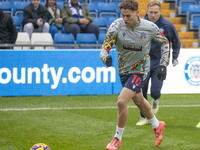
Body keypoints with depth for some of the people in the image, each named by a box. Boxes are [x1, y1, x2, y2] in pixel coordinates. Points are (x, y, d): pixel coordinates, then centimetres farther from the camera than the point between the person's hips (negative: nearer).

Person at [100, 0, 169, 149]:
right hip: (123, 69, 4)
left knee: (122, 102, -19)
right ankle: (157, 125, 51)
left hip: (139, 70, -4)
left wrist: (163, 65, -5)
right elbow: (105, 48, -22)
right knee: (138, 100, 24)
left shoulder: (150, 27, -19)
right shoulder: (117, 25, -18)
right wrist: (106, 58, -45)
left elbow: (165, 42, 0)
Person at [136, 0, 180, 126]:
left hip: (159, 63, -2)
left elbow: (176, 42, 7)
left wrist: (175, 57, 5)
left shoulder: (167, 25, -10)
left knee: (155, 91, -12)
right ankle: (144, 118, 14)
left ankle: (155, 101, 26)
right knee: (141, 91, -3)